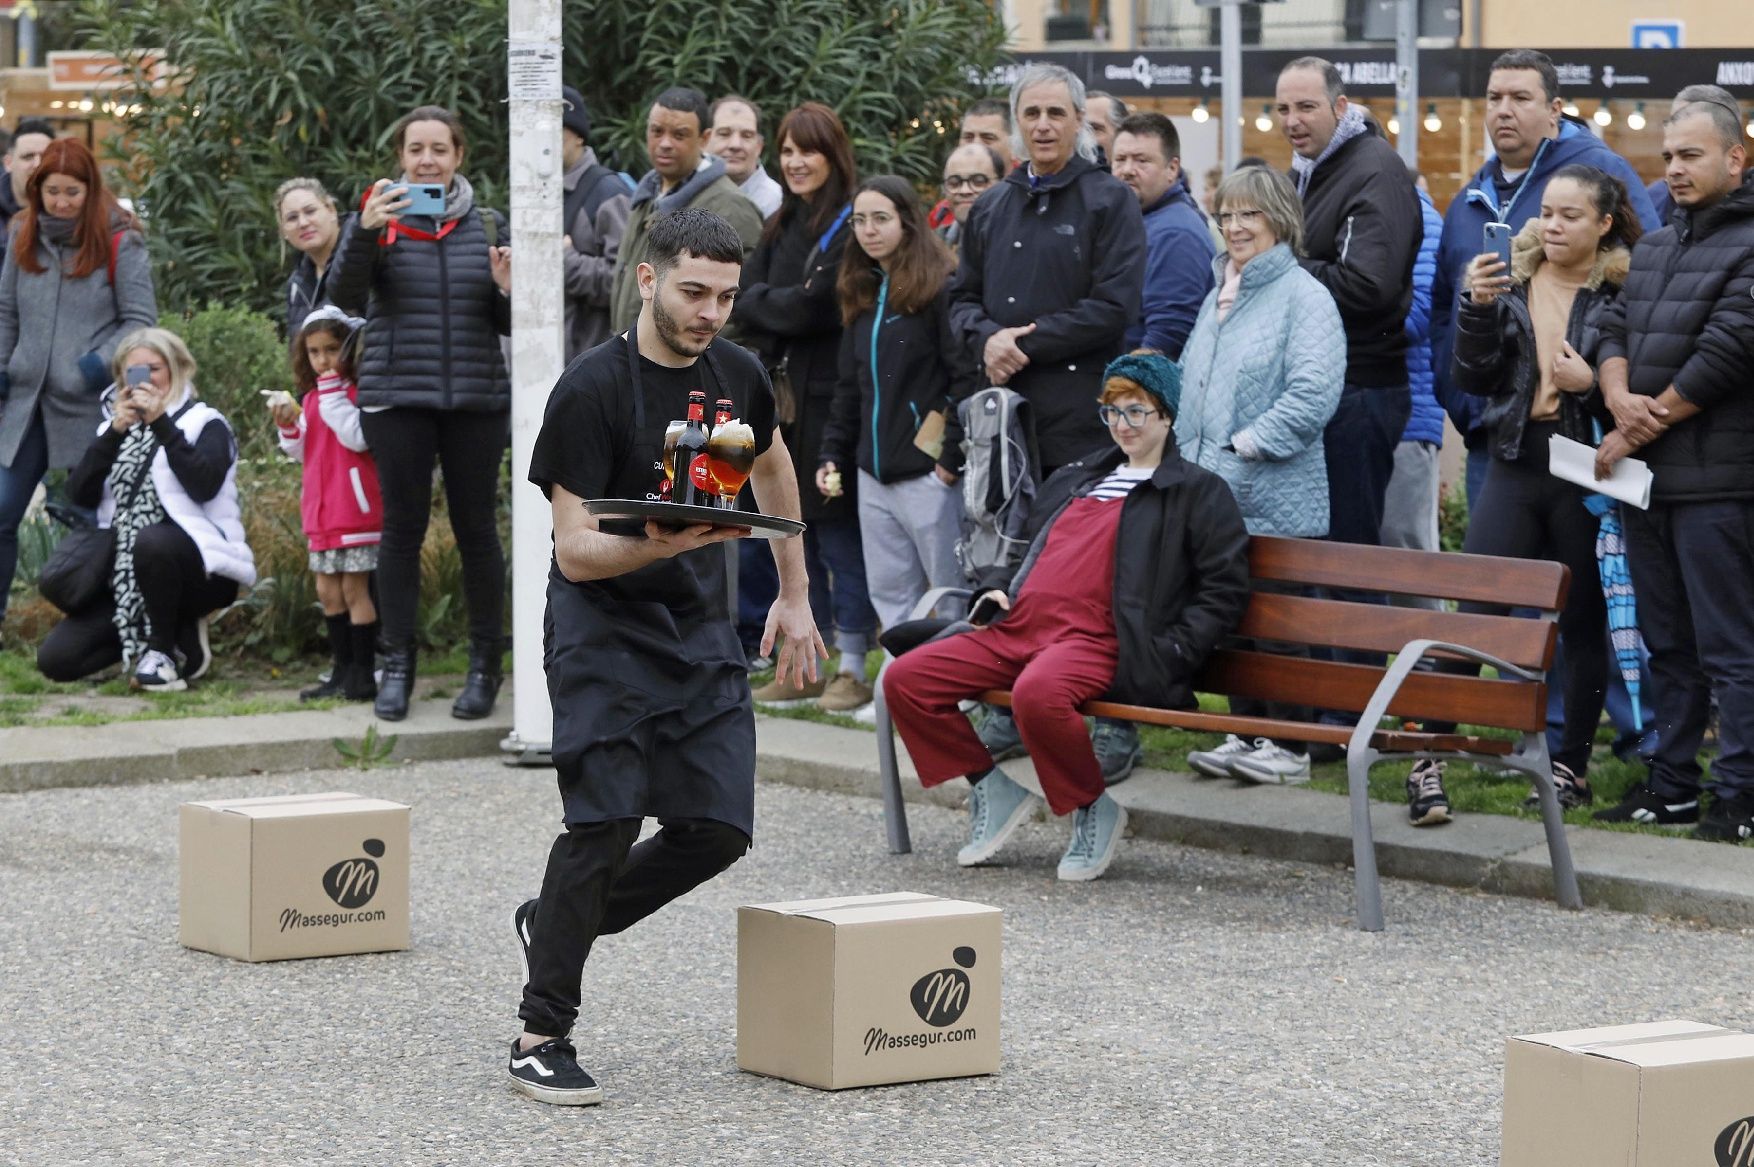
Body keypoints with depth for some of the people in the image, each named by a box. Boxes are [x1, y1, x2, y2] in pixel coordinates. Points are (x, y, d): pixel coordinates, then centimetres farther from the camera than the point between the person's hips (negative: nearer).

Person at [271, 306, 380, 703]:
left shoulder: (359, 392, -10)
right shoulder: (311, 398, 14)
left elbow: (357, 437, -25)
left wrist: (332, 389, -22)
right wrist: (288, 425, 0)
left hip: (354, 508, -8)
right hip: (321, 512, 8)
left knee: (354, 588, -5)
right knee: (328, 591, 11)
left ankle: (363, 674, -1)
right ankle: (343, 672, 19)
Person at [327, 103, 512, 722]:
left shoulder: (487, 225, 9)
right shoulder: (378, 218, 3)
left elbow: (508, 325, 12)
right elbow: (345, 296, -12)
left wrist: (509, 291, -10)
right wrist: (365, 231, -25)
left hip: (475, 398, 1)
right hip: (397, 397, -1)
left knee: (476, 526, 3)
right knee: (402, 526, 0)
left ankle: (485, 663, 11)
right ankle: (397, 664, 7)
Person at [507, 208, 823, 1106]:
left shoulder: (736, 375, 4)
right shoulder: (593, 389, -16)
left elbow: (773, 468, 26)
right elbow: (575, 551, -18)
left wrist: (794, 597, 26)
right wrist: (659, 544, -37)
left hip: (701, 628, 6)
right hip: (603, 627, -6)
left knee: (719, 828, -4)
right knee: (607, 818, -17)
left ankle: (551, 922, 19)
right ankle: (541, 1036, -5)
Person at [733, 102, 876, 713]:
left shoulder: (850, 222, -10)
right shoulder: (781, 225, 17)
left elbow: (817, 307, -16)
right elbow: (743, 292, 10)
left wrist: (758, 303, -2)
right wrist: (775, 307, -9)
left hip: (829, 394, -8)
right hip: (783, 393, 8)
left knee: (838, 531, -6)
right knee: (796, 532, 11)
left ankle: (854, 668, -1)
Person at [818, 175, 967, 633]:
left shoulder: (940, 287, -8)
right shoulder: (860, 294, 16)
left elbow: (966, 379, -14)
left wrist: (953, 456, -17)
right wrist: (832, 453, 12)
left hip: (928, 473, -8)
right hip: (874, 474, 8)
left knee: (951, 591, -4)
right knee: (890, 595, 8)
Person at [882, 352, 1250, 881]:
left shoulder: (1198, 491, 9)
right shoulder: (1076, 478, 29)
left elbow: (1224, 589, 2)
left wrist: (1170, 651, -10)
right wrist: (997, 588, 19)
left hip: (1099, 642, -7)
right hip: (1018, 628, 7)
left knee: (1038, 693, -41)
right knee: (903, 680, -9)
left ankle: (1094, 811, -16)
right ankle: (994, 793, 5)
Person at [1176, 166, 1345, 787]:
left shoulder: (1304, 297, -9)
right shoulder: (1218, 297, 17)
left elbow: (1313, 394, -19)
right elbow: (1191, 380, 28)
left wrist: (1244, 445, -19)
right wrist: (1189, 452, 14)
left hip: (1275, 502, -8)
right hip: (1216, 496, 8)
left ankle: (1289, 746, 3)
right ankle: (1246, 733, 19)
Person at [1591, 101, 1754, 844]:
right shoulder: (1655, 249, 18)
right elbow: (1616, 331, 13)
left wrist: (1641, 429, -11)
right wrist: (1620, 399, -9)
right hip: (1645, 476, 8)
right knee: (1667, 644, 14)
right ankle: (1673, 785, 21)